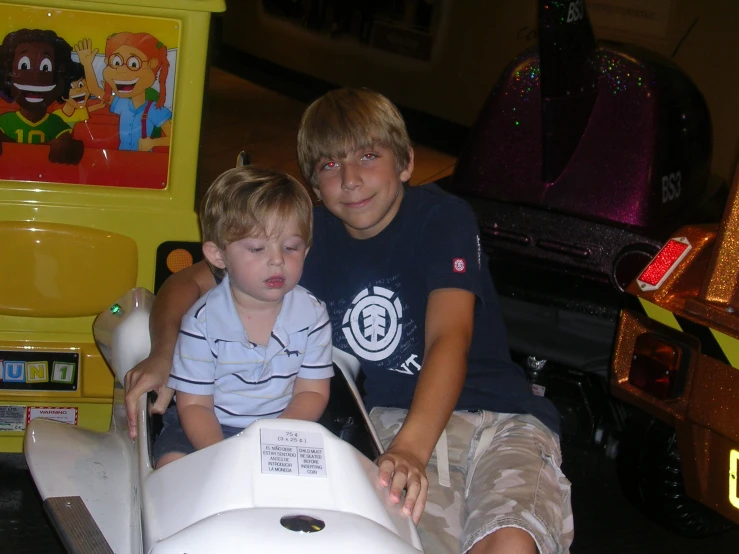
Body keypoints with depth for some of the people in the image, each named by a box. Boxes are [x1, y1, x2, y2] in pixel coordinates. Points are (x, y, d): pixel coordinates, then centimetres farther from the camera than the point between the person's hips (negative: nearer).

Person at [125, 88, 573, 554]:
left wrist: (411, 446, -37)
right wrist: (164, 353, -9)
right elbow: (190, 282, 15)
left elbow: (449, 337, -20)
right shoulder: (311, 236, 9)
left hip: (499, 415, -1)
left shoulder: (444, 218, -3)